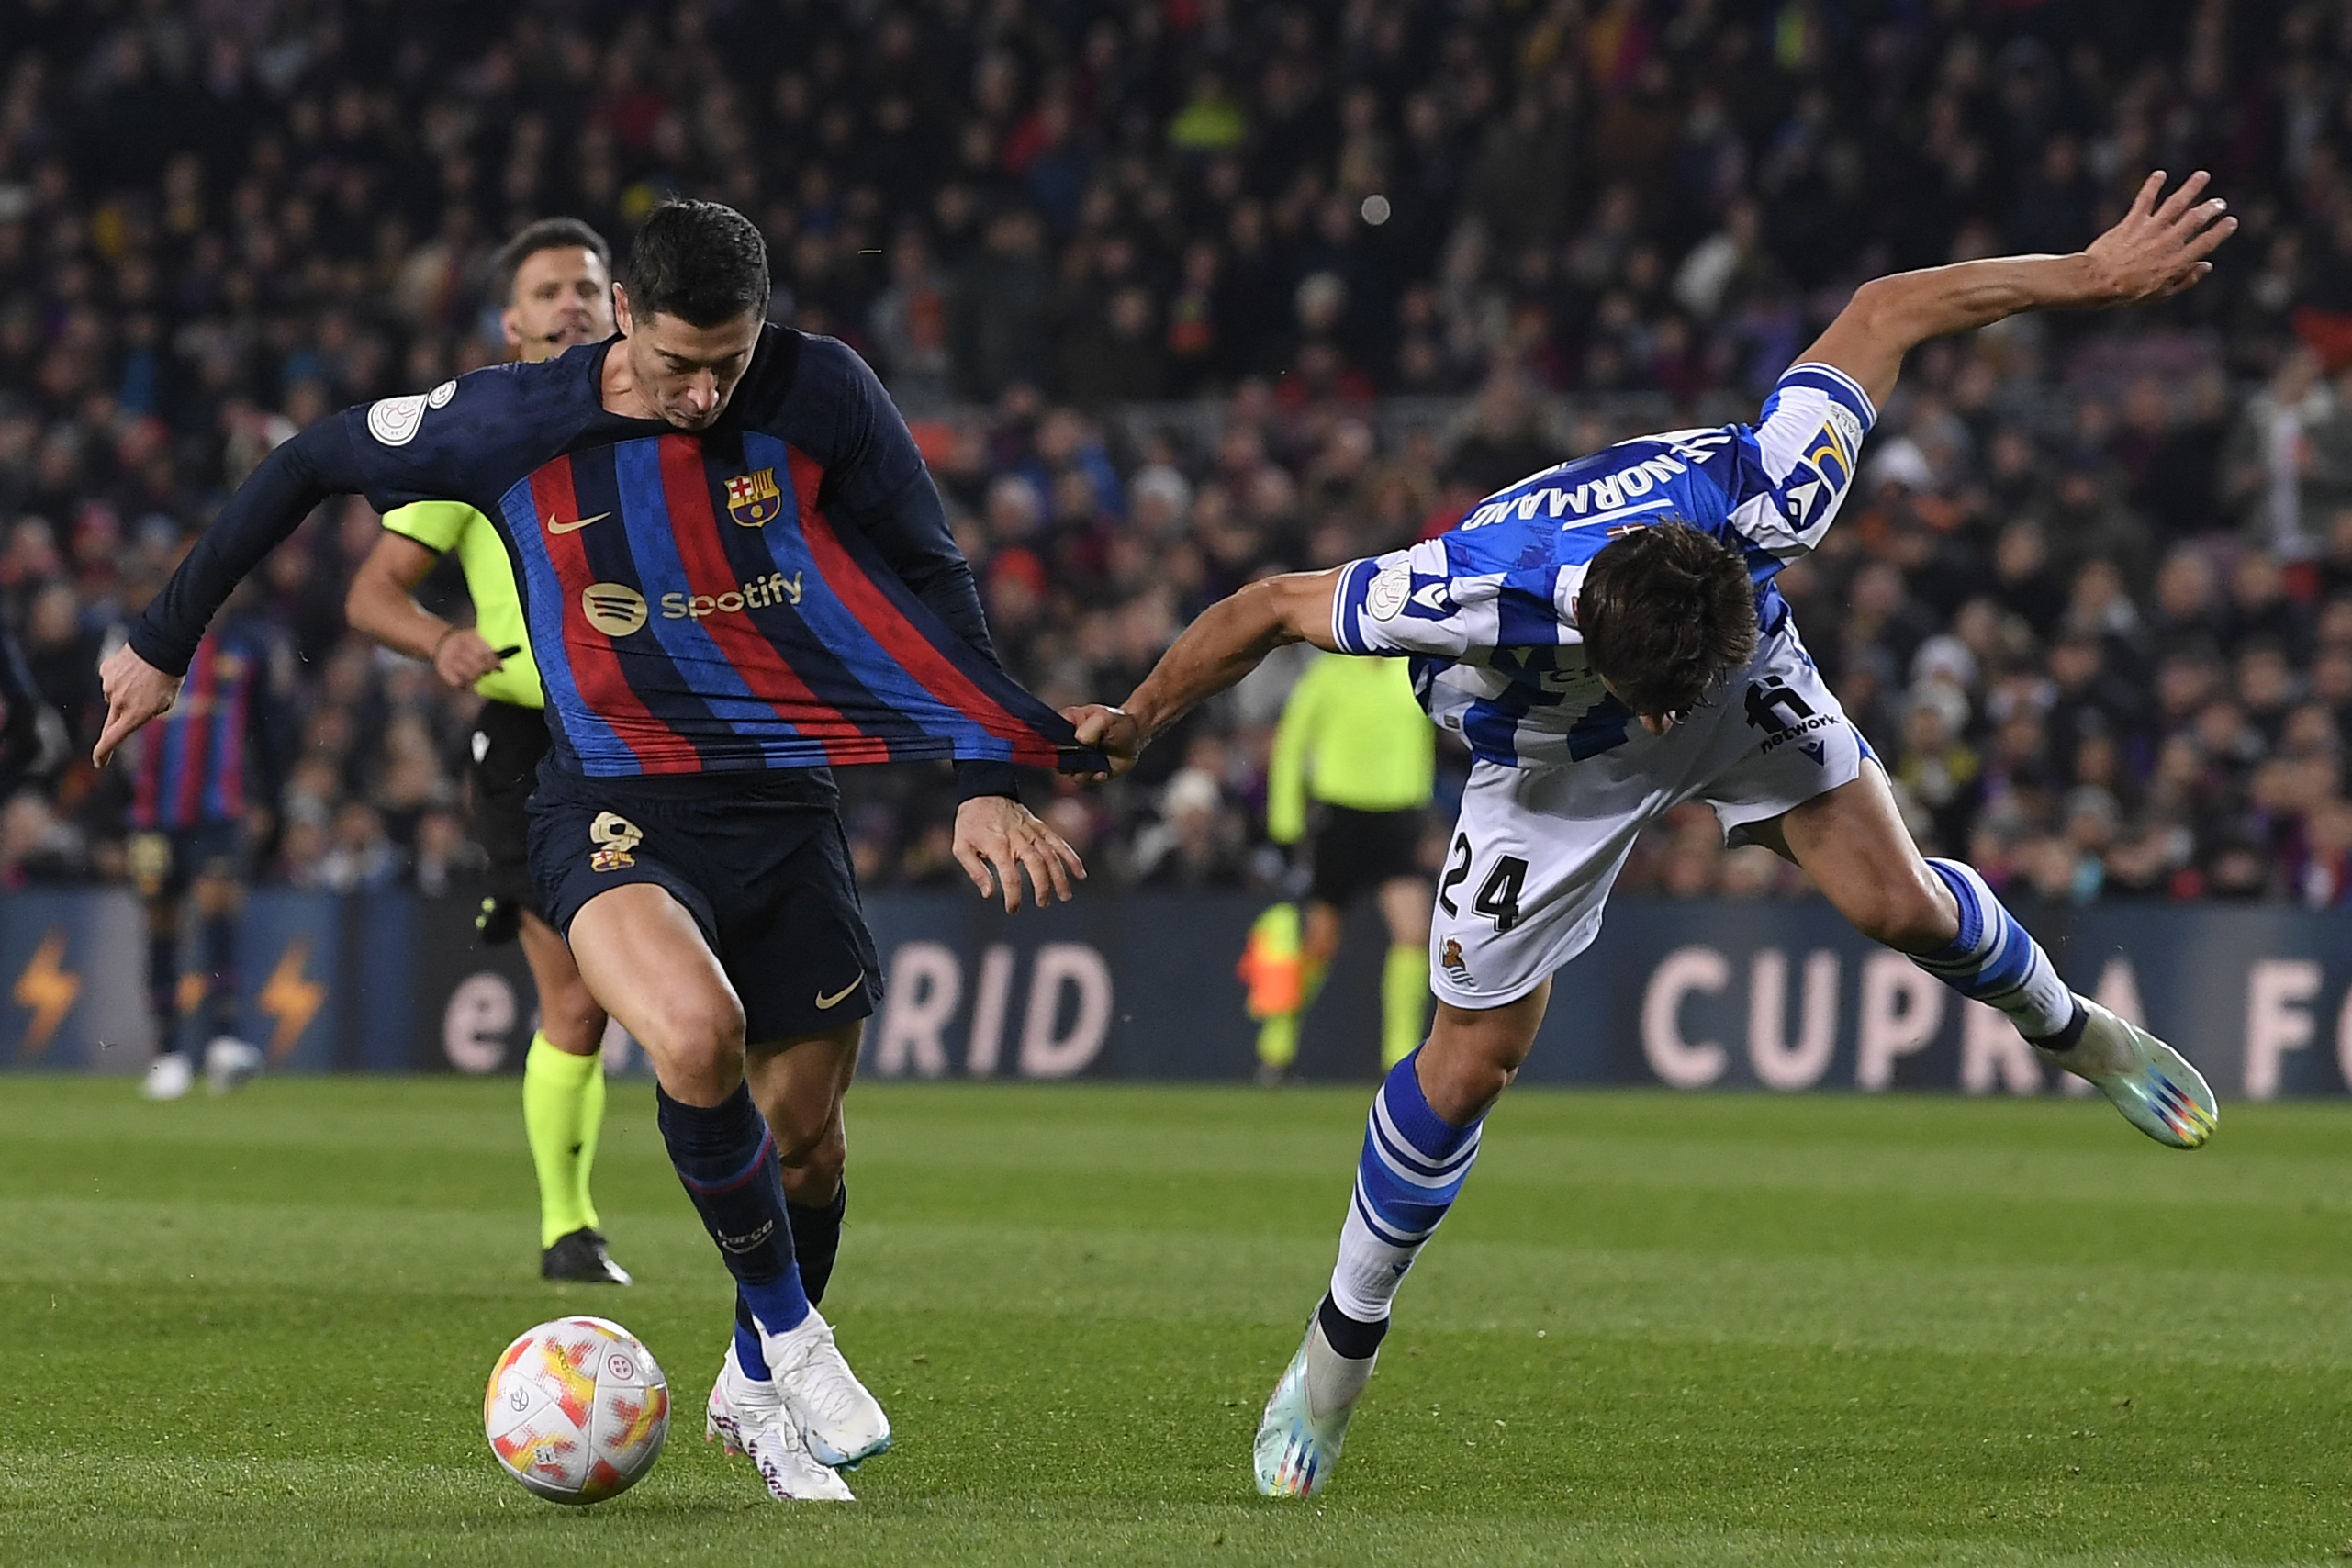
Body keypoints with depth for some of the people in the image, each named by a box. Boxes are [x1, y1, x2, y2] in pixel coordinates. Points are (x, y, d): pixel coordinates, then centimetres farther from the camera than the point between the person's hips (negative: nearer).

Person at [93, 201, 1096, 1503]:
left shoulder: (820, 395, -9)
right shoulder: (513, 423, -11)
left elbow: (930, 578, 3)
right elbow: (310, 465, 4)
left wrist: (984, 786, -1)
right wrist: (163, 640, 9)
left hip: (784, 806, 3)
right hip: (613, 809, -3)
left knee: (805, 1138, 9)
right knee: (695, 1034, -33)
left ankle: (756, 1391, 38)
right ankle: (790, 1332, -11)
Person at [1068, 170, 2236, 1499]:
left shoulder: (1762, 501, -41)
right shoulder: (1485, 589, -45)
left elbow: (1887, 311, -27)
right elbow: (1270, 610, -28)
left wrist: (2094, 276, -20)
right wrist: (1132, 729, -13)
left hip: (1752, 682, 2)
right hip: (1549, 758, -2)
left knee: (1897, 900, -16)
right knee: (1473, 1057, -2)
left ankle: (2070, 1029, 18)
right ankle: (1343, 1349, 19)